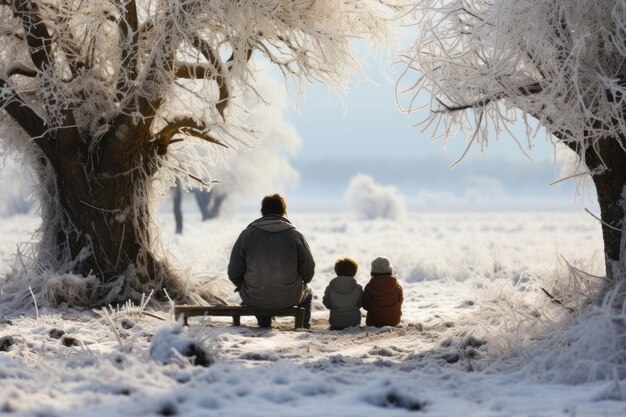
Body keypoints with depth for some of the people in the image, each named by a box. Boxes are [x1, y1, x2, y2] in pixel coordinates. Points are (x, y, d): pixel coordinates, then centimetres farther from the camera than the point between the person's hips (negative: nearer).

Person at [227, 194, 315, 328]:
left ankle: (264, 325, 45)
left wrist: (243, 286, 17)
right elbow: (308, 271, 0)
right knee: (307, 292, 34)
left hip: (253, 299, 1)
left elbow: (234, 272, -4)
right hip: (288, 298, -1)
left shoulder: (247, 234, -7)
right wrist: (300, 283, 22)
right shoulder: (295, 235, -7)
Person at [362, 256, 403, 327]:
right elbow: (400, 302, 9)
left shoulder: (369, 286, -11)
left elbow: (365, 306, -3)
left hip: (374, 321, -3)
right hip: (394, 321, 3)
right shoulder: (397, 285, -5)